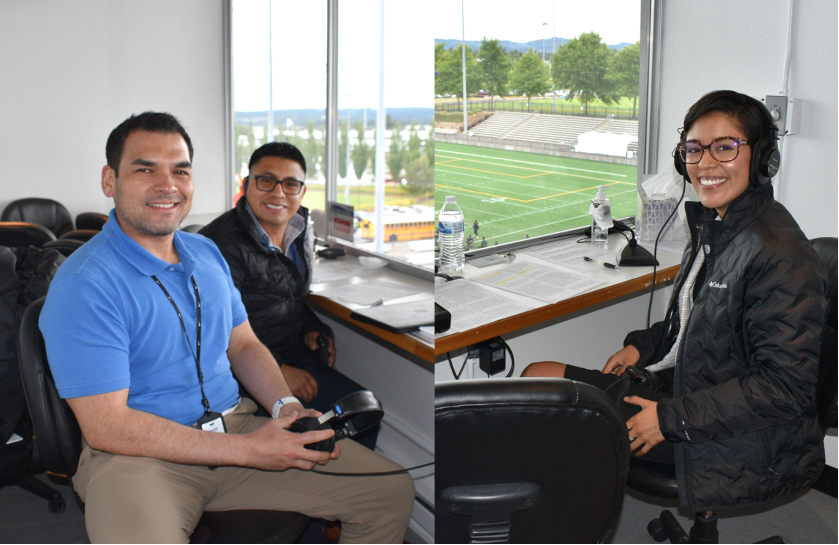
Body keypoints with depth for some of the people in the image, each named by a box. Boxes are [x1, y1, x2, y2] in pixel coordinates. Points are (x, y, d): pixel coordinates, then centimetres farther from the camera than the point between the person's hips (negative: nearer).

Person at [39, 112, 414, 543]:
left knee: (390, 491, -3)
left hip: (236, 425, 7)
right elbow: (106, 427, -18)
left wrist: (286, 405, -4)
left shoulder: (206, 252, 12)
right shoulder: (82, 285, -14)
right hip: (139, 454, -6)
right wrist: (247, 450, -20)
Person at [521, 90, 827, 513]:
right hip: (684, 381, 9)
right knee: (537, 376, 4)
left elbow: (785, 389, -25)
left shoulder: (779, 252, -24)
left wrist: (670, 418, -23)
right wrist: (643, 345, 4)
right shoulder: (714, 225, 5)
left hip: (738, 444, -9)